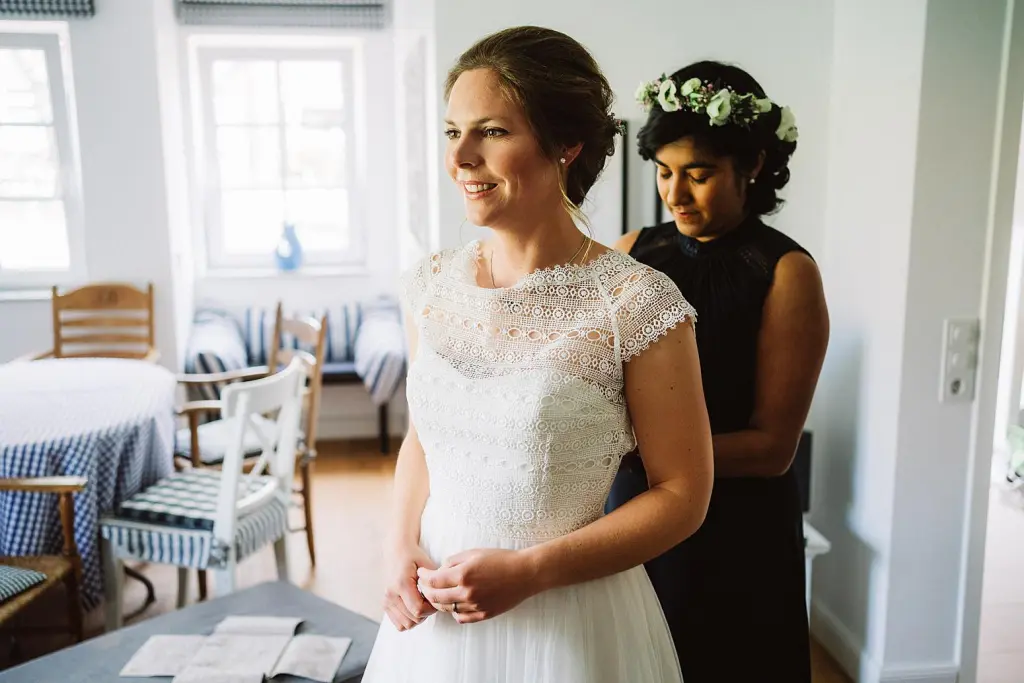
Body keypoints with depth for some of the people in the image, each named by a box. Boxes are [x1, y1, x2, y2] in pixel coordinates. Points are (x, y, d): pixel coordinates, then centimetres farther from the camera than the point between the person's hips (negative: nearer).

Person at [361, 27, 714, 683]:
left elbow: (682, 494, -12)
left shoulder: (636, 302, -18)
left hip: (571, 622, -4)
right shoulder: (431, 284, -3)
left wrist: (530, 570, -18)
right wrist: (404, 550, -6)